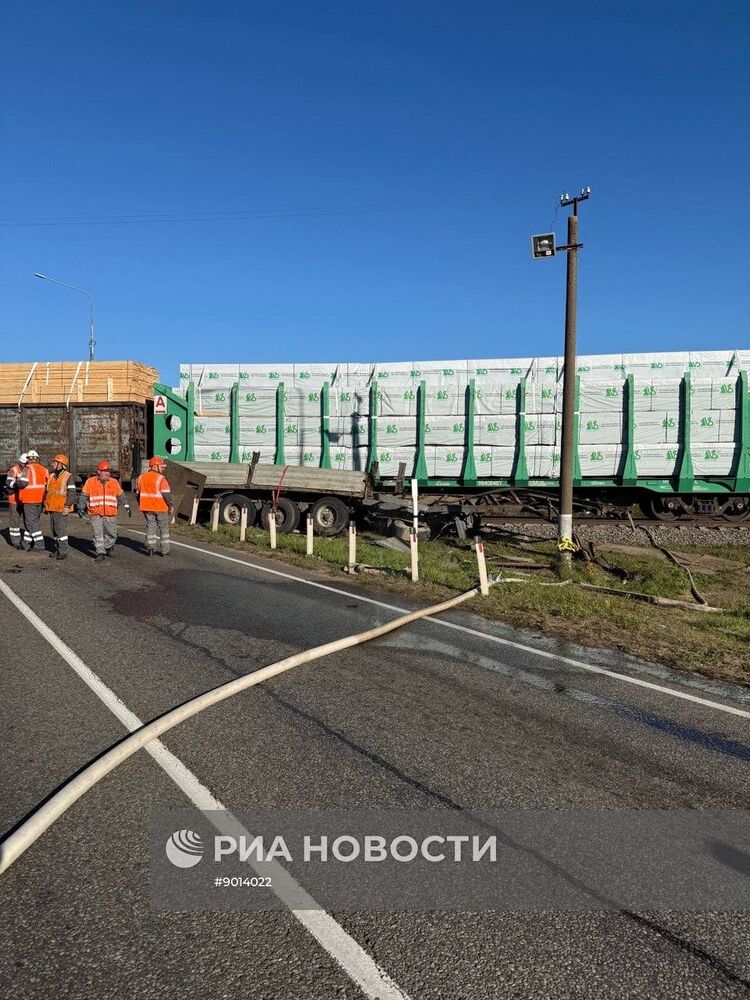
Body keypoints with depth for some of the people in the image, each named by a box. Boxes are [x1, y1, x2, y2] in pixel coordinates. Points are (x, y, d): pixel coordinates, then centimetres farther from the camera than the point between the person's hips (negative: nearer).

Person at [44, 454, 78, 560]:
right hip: (52, 508, 8)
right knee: (54, 530, 12)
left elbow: (72, 493, -13)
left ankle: (63, 551, -4)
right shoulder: (52, 476, 15)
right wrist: (46, 505, 21)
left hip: (61, 509, -8)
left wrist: (67, 506, -18)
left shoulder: (68, 477, -9)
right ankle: (57, 549, 20)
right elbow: (48, 491, 24)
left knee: (61, 529, -9)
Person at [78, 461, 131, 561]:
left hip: (110, 514, 2)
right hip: (95, 514, -2)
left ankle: (108, 548, 31)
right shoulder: (90, 481, 2)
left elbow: (121, 495, 13)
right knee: (97, 534, -2)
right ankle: (100, 552, 5)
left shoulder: (114, 482, 7)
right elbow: (84, 495, 5)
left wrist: (127, 506, 8)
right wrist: (81, 508, -1)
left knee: (112, 533, 8)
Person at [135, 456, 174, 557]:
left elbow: (138, 494, 12)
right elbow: (166, 494, -15)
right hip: (161, 507, -5)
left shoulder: (141, 478, 7)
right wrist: (171, 506, -4)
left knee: (150, 526, 13)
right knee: (163, 528, 6)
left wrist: (141, 506, 22)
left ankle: (150, 547, 4)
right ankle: (164, 550, 10)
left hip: (147, 508, 5)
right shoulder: (161, 478, -14)